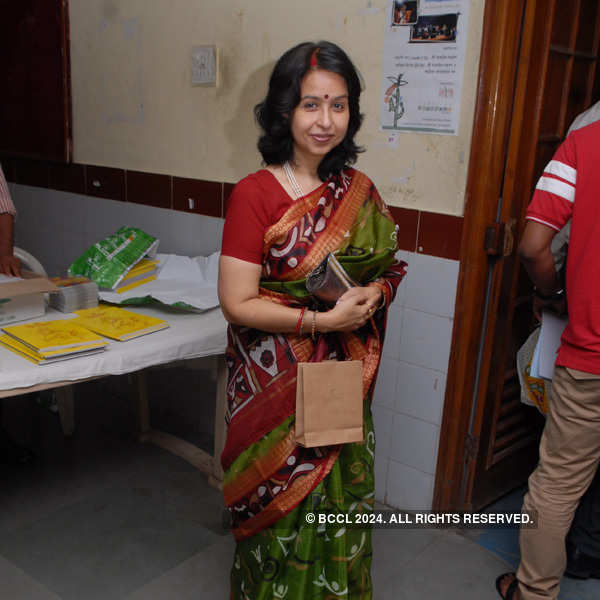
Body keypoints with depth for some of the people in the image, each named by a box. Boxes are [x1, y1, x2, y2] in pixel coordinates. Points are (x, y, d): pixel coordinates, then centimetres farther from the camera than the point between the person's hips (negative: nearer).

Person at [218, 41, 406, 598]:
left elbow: (388, 267, 12)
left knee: (339, 499, 17)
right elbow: (237, 303, -16)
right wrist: (324, 320, -20)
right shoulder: (255, 194, -15)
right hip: (274, 381, -4)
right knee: (283, 508, 12)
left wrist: (374, 293, -10)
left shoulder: (358, 191, 1)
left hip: (342, 379, 5)